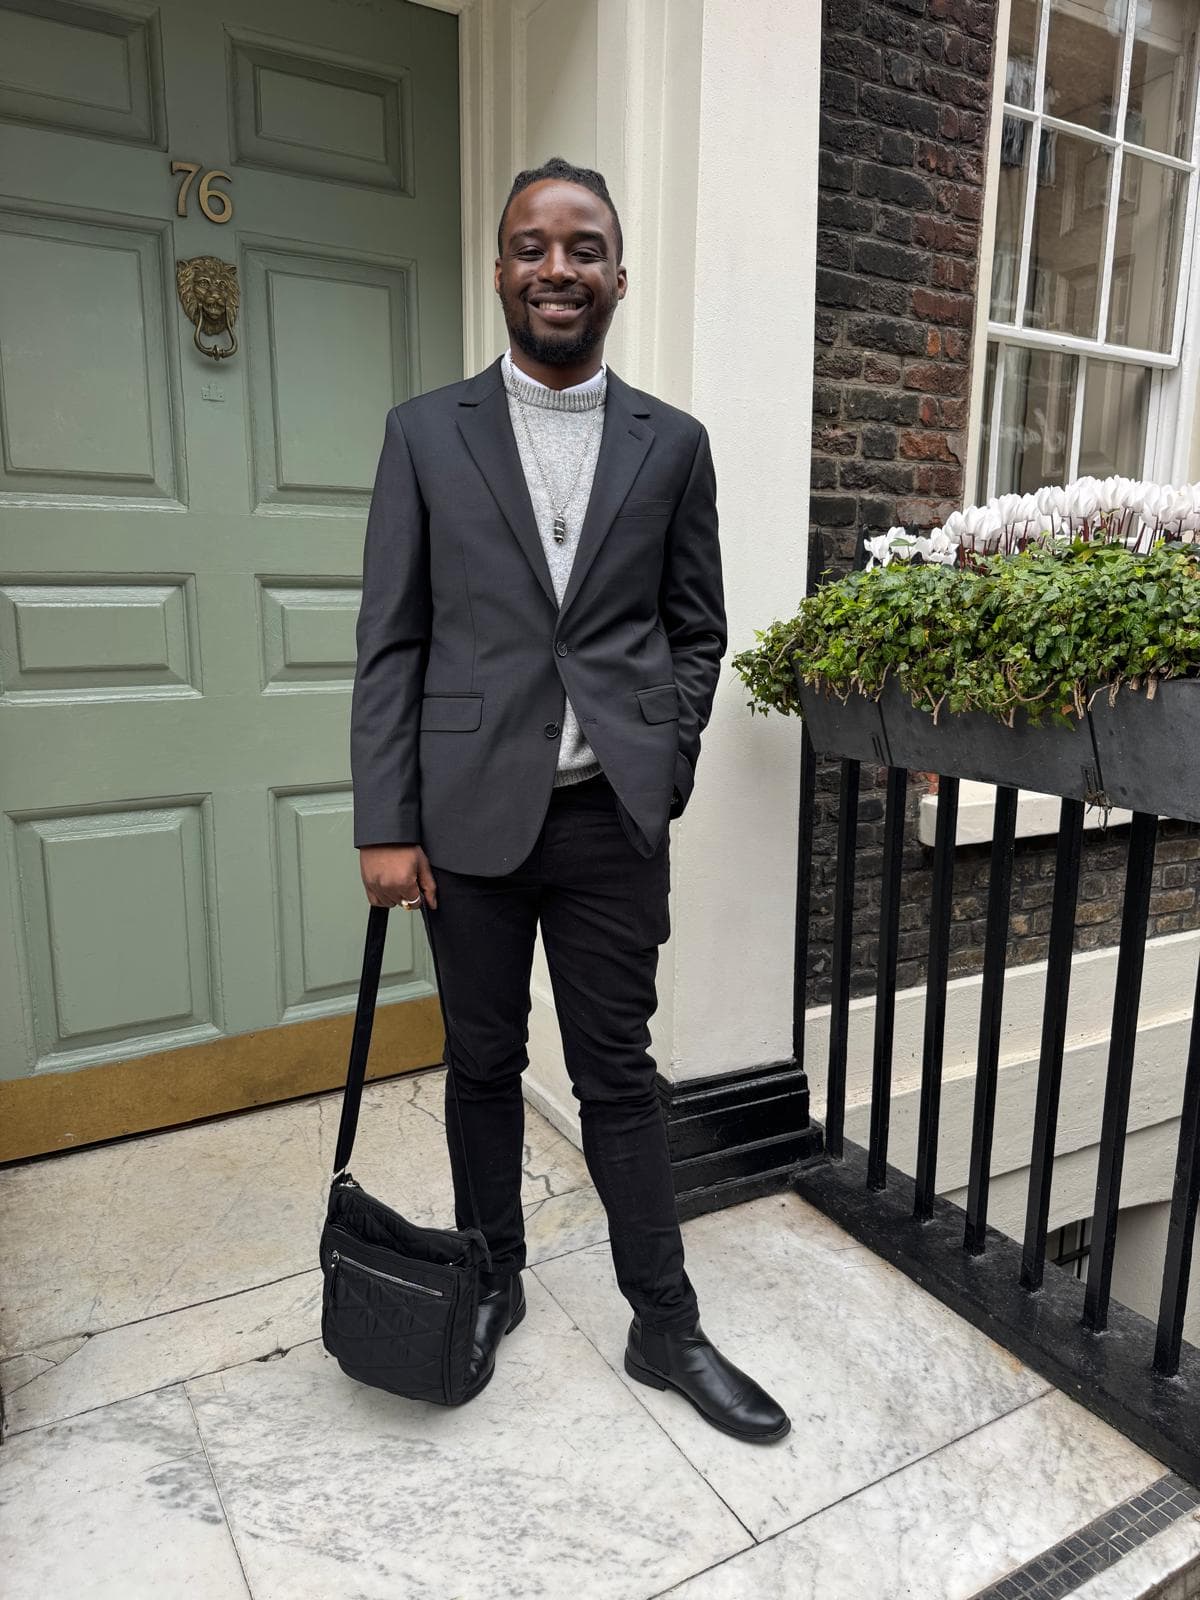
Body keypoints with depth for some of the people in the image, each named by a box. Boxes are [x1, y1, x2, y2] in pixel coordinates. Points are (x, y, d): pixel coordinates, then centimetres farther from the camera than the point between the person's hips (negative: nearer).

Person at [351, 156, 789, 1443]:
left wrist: (662, 769, -2)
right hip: (470, 815, 0)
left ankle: (666, 1326, 26)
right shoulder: (425, 432, 3)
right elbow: (391, 641, 0)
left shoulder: (672, 444, 6)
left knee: (618, 1074, 9)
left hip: (613, 819, 0)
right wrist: (386, 826, -5)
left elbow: (697, 629, 10)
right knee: (483, 1066, 15)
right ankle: (491, 1280, 37)